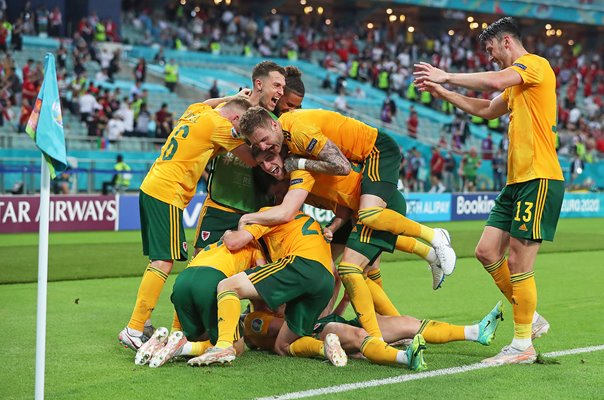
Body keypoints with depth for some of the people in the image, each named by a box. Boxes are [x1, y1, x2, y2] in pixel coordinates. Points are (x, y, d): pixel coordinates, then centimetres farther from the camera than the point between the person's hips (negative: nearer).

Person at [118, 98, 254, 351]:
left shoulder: (196, 111, 15)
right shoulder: (219, 125, -8)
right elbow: (252, 158, -4)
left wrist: (237, 97, 37)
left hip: (150, 187, 10)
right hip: (168, 194, -10)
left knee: (158, 259, 14)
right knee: (164, 262, -11)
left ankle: (142, 323, 15)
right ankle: (134, 330, -14)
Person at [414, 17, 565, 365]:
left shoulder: (534, 64, -8)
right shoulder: (516, 83, 22)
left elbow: (495, 81, -26)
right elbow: (486, 110, 33)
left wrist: (447, 76, -14)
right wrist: (442, 92, 24)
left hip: (539, 179, -10)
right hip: (517, 180, 10)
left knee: (518, 263, -7)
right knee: (487, 252, 7)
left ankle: (523, 345, 3)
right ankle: (531, 319, 19)